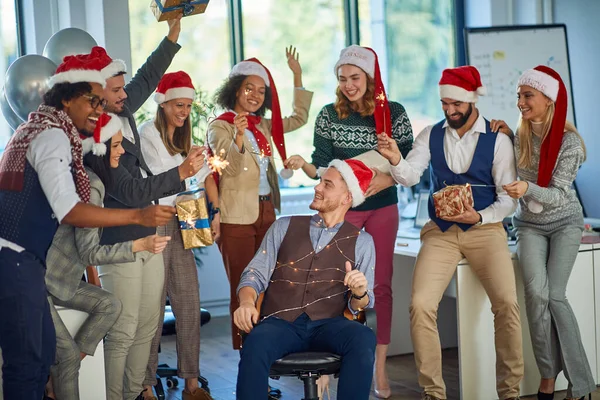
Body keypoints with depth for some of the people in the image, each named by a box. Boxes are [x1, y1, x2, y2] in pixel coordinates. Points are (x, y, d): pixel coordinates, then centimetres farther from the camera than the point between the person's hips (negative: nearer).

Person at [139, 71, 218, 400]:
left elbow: (205, 174, 11)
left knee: (189, 304, 6)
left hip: (179, 225, 7)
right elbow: (161, 178, -13)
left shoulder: (183, 137, 17)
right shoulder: (148, 133, -6)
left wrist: (216, 211, 0)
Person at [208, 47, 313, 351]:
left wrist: (297, 76, 19)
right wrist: (238, 138, -37)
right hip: (237, 215, -7)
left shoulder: (263, 125, 13)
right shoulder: (220, 127, -7)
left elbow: (299, 118, 22)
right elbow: (231, 168, -19)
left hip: (266, 211, 7)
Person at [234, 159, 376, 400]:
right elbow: (255, 274, 9)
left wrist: (359, 293, -16)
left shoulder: (361, 241, 13)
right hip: (279, 323, 0)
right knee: (255, 346, -35)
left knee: (364, 339, -34)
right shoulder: (284, 227, 17)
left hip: (327, 325, 0)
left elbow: (360, 306, 9)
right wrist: (247, 301, -13)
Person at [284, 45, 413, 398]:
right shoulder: (329, 116, -1)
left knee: (380, 286, 3)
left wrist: (387, 179, -18)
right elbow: (322, 168, -2)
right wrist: (303, 165, -22)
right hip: (341, 208, 0)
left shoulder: (393, 113, -2)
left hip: (382, 209, 0)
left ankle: (380, 369, 9)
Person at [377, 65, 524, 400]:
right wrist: (396, 159, -28)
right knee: (421, 305, -18)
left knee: (507, 303, -23)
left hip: (484, 228, -2)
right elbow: (410, 177, -6)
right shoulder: (431, 135, 7)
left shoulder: (498, 140, -2)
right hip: (440, 231, 2)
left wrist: (479, 217, -19)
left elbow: (508, 198, -2)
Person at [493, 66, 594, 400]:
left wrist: (528, 188, -40)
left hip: (564, 222, -3)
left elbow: (558, 195, -20)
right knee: (537, 292, -18)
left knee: (555, 295, -15)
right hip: (530, 224, 3)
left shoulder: (569, 141, -15)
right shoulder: (519, 136, -3)